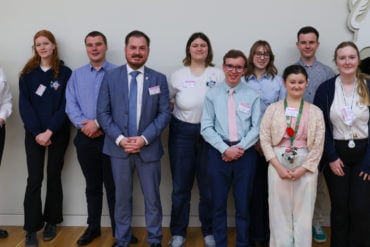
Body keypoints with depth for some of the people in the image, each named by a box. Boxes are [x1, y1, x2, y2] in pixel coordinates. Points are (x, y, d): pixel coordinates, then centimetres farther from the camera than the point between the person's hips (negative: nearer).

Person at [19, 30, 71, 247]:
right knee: (34, 180, -3)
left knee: (54, 177, 7)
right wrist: (37, 132, -12)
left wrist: (49, 132, -14)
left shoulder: (65, 73, 0)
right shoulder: (28, 74, 5)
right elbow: (24, 105, -1)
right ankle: (32, 229, 3)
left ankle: (51, 222, 21)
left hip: (58, 133, -1)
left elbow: (65, 106, -5)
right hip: (34, 133, 1)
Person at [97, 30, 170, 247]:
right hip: (119, 147, 0)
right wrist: (120, 139, -13)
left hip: (149, 147, 0)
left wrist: (144, 138, -14)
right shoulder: (111, 77, 2)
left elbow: (165, 114, -2)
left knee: (152, 197, 9)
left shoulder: (159, 79, 2)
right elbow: (103, 113, -1)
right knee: (122, 197, 12)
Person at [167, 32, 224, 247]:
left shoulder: (218, 74, 1)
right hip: (182, 133, 1)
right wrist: (172, 113, -7)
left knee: (209, 185, 8)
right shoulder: (178, 76, 3)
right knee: (180, 185, 8)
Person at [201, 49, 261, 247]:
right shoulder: (212, 94, 0)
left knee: (243, 204, 10)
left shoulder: (252, 95, 0)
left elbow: (257, 128, -3)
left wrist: (240, 148, -13)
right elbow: (206, 128, -3)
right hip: (219, 152, 0)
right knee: (219, 204, 10)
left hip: (245, 153, 0)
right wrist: (225, 149, -12)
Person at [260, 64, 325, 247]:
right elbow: (264, 139, -1)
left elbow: (318, 145, 1)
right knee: (279, 213, 5)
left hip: (306, 168, 0)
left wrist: (302, 169, -9)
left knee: (303, 213, 5)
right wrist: (279, 167, -10)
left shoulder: (315, 112, 4)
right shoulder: (273, 109, 3)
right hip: (278, 166, 0)